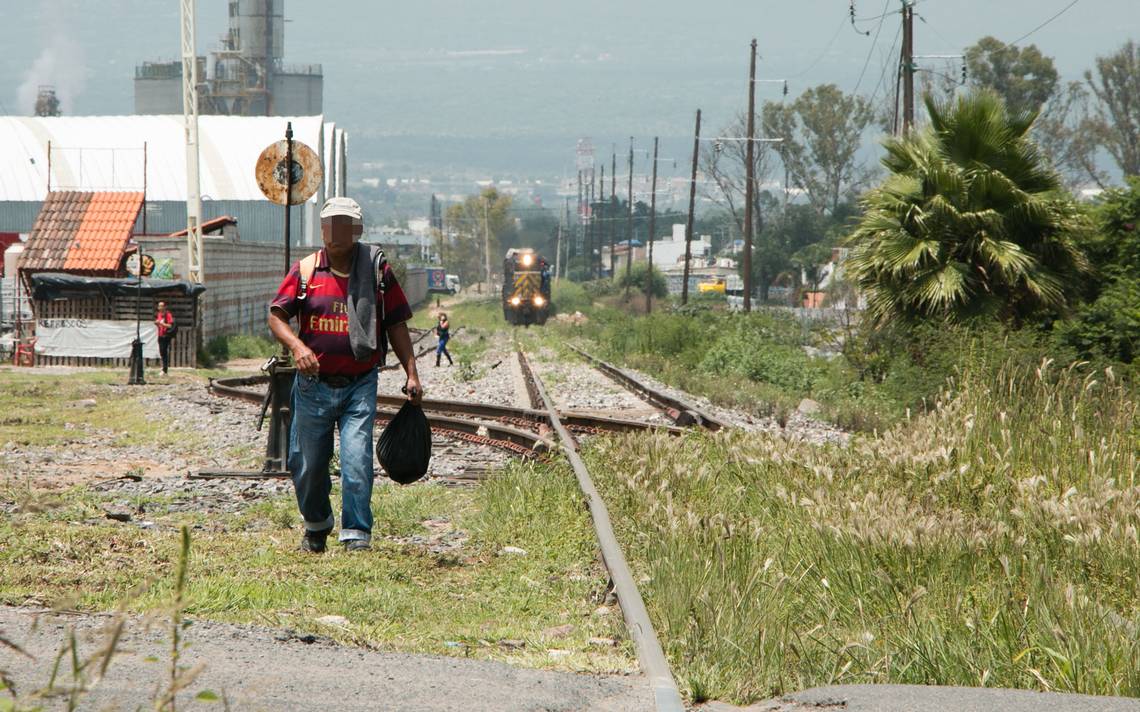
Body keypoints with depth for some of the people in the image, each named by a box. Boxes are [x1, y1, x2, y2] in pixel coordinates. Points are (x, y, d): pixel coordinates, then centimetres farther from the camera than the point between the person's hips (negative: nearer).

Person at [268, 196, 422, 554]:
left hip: (360, 386, -1)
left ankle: (356, 534, -11)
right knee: (307, 464, 9)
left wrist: (411, 374, 0)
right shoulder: (305, 271, 4)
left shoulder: (377, 271, 4)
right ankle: (316, 525, 34)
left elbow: (397, 326, 8)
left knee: (357, 459, -15)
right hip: (314, 386, 1)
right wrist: (297, 346, -20)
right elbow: (276, 316, -1)